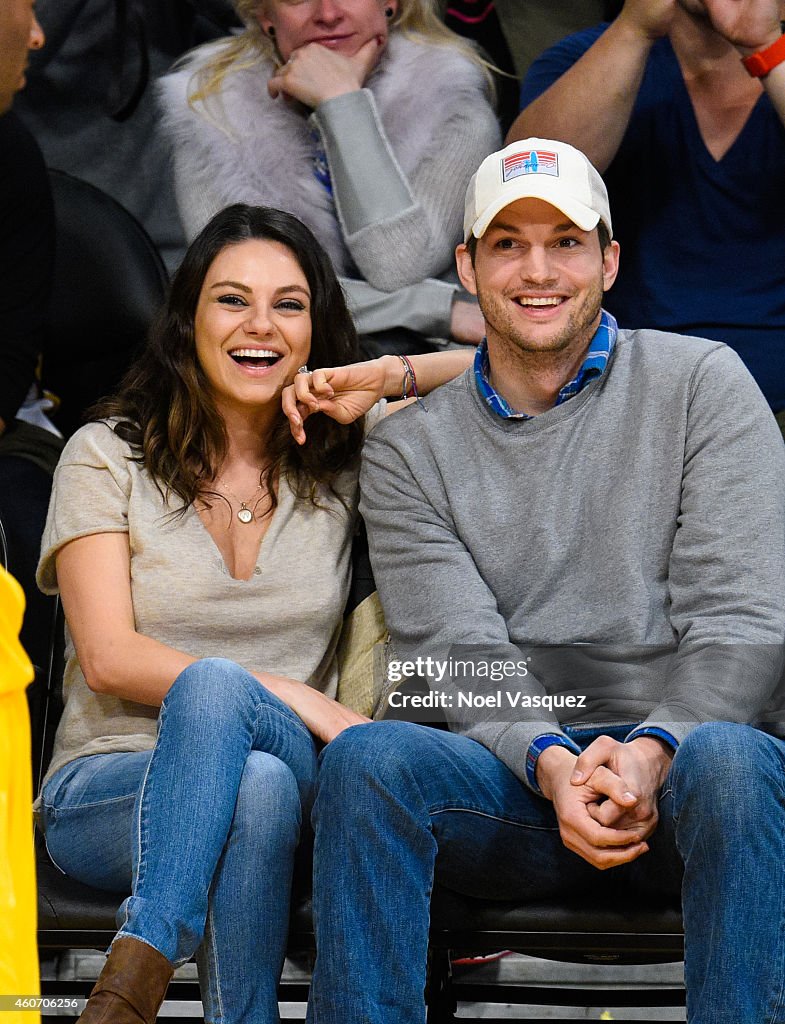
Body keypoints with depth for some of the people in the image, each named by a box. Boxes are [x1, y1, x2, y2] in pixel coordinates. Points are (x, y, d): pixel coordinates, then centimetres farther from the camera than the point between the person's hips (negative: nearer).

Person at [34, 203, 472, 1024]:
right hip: (104, 793, -2)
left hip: (290, 778, 2)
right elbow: (109, 658, -5)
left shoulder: (345, 458, 13)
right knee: (258, 782, -38)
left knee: (215, 688, -36)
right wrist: (293, 698, -15)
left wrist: (391, 375, -1)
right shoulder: (107, 456, 5)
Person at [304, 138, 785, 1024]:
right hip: (519, 774, 1)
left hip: (688, 744, -1)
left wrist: (652, 751, -20)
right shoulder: (408, 452, 12)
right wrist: (555, 765, -22)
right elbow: (464, 660, -1)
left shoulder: (700, 383, 7)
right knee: (365, 758, -28)